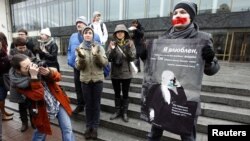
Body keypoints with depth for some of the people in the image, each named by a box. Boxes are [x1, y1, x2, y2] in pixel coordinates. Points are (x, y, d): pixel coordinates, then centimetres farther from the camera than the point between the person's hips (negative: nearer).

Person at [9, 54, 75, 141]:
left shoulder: (37, 67, -8)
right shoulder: (19, 84, -17)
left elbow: (58, 77, -5)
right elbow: (38, 95, -31)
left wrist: (49, 72, -26)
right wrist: (34, 77, -35)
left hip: (58, 103, 2)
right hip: (43, 111, -2)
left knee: (67, 129, 6)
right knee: (40, 134, 22)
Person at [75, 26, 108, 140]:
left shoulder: (99, 47, 0)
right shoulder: (79, 48, 3)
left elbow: (105, 63, -8)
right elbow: (78, 67, -4)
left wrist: (96, 55, -23)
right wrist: (81, 57, -22)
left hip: (98, 79, -1)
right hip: (85, 80, 1)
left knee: (96, 103, 9)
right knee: (88, 104, 11)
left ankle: (95, 127, 25)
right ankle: (88, 126, 28)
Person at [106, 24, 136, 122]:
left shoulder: (130, 43, -2)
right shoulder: (112, 43, 1)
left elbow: (132, 58, -8)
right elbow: (109, 58, -4)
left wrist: (128, 49, -25)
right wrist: (112, 50, -21)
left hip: (126, 73, -1)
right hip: (115, 73, 2)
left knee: (125, 94, 10)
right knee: (117, 93, 14)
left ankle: (124, 112, 26)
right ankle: (117, 111, 31)